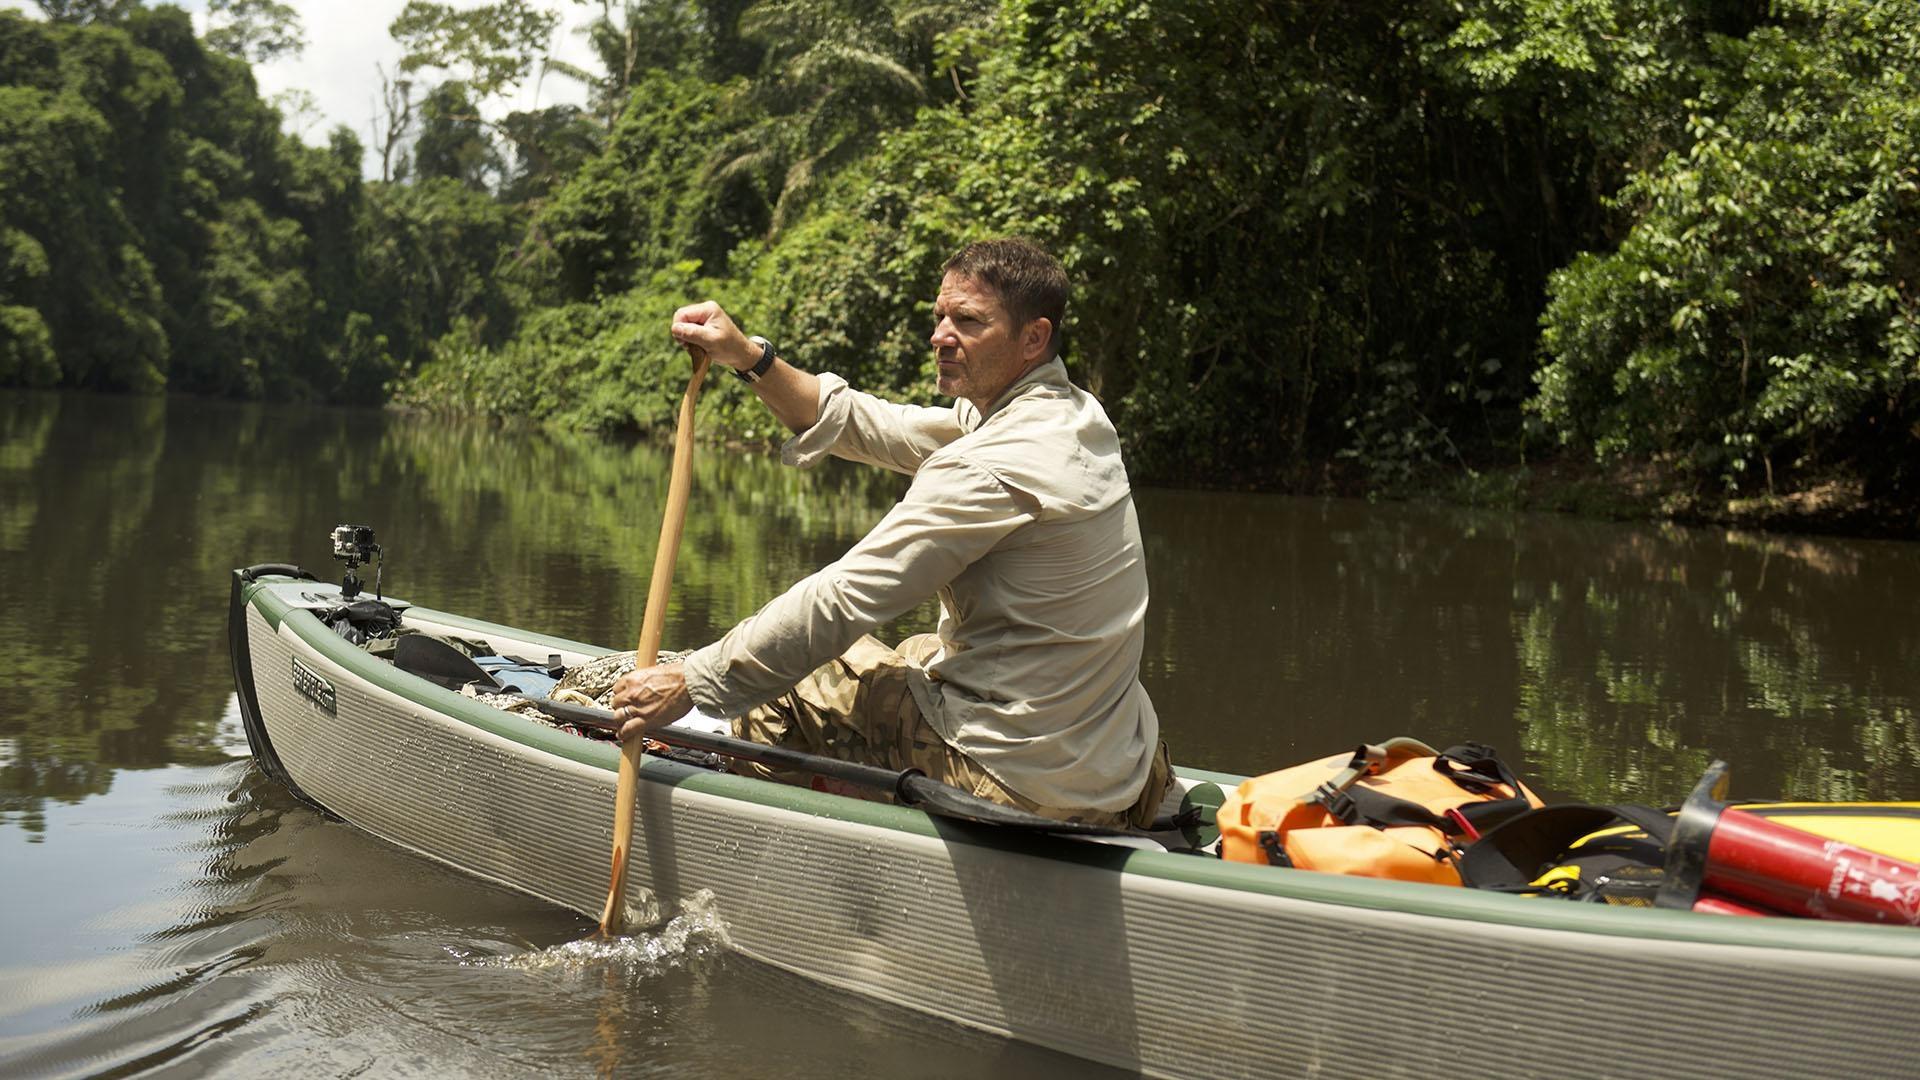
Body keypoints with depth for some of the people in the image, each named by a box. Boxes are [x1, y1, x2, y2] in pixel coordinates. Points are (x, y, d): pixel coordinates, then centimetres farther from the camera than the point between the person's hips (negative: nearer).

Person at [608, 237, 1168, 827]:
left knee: (778, 686, 9)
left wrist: (690, 683, -14)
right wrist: (751, 357, 2)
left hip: (1022, 782, -9)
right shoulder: (1075, 414, 6)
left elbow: (842, 600, -21)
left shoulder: (996, 468, -23)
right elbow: (869, 425, 10)